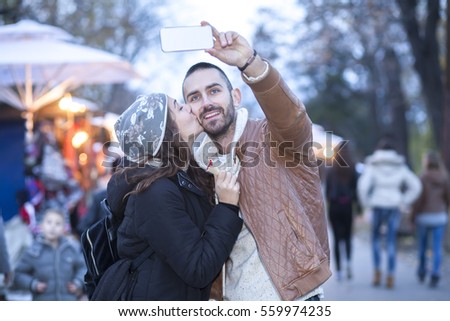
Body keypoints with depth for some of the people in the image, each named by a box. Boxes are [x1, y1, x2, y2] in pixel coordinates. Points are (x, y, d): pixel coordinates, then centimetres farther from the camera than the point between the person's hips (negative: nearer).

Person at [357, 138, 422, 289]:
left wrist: (366, 203, -2)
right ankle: (390, 278, 3)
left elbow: (363, 185, -16)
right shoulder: (400, 165, 6)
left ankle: (377, 272, 10)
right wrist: (404, 203, 6)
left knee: (376, 237, 21)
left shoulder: (372, 164, -1)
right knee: (391, 242, 10)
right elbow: (416, 186, 1)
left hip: (378, 207, -1)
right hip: (395, 206, 2)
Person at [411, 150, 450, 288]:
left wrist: (413, 216, -5)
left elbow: (420, 198, -14)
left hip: (424, 216, -2)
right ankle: (435, 274, -16)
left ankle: (422, 272, 31)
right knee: (437, 248, 0)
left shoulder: (423, 177, -9)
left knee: (422, 246, 16)